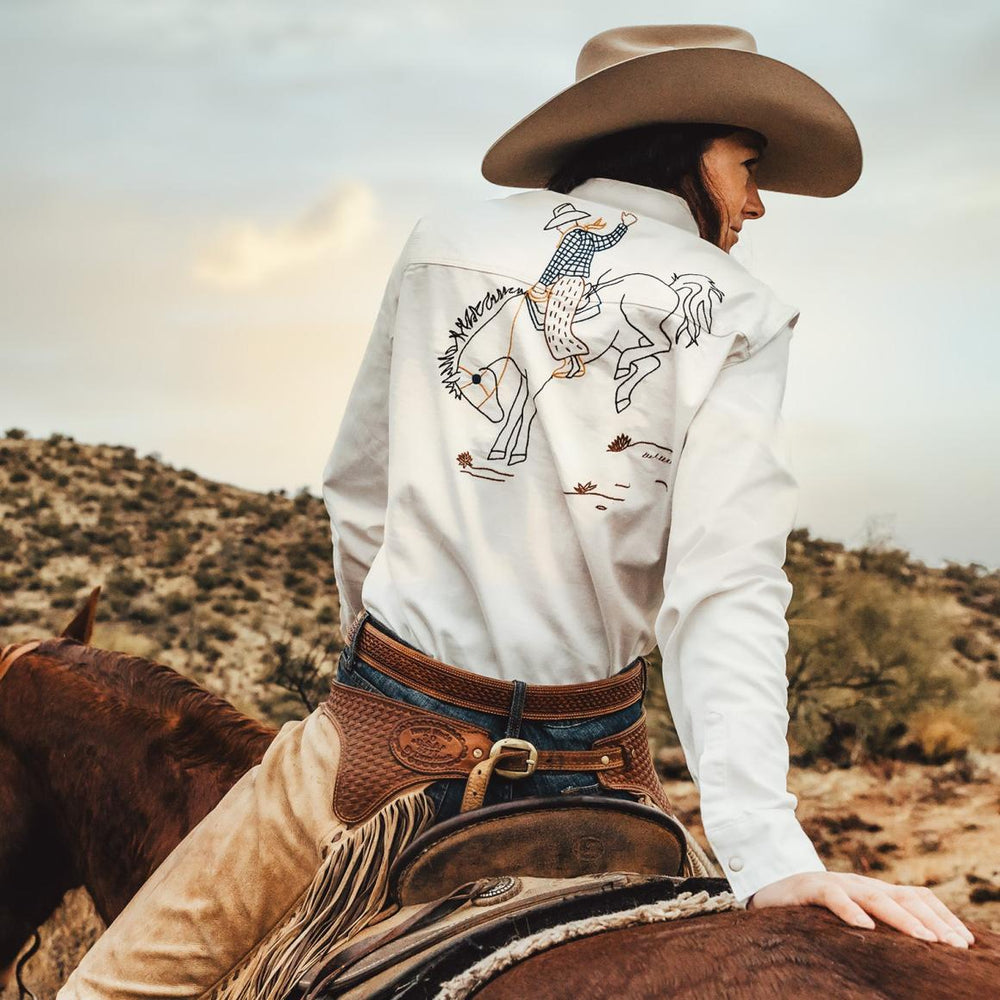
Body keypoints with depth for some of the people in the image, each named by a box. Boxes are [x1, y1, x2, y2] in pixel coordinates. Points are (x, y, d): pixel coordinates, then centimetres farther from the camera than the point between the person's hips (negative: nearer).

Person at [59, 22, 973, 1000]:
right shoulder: (738, 317, -2)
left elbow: (356, 493, 12)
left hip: (374, 734, 1)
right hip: (586, 763, 0)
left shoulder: (445, 241, 6)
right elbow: (722, 589, -16)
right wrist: (767, 853, -22)